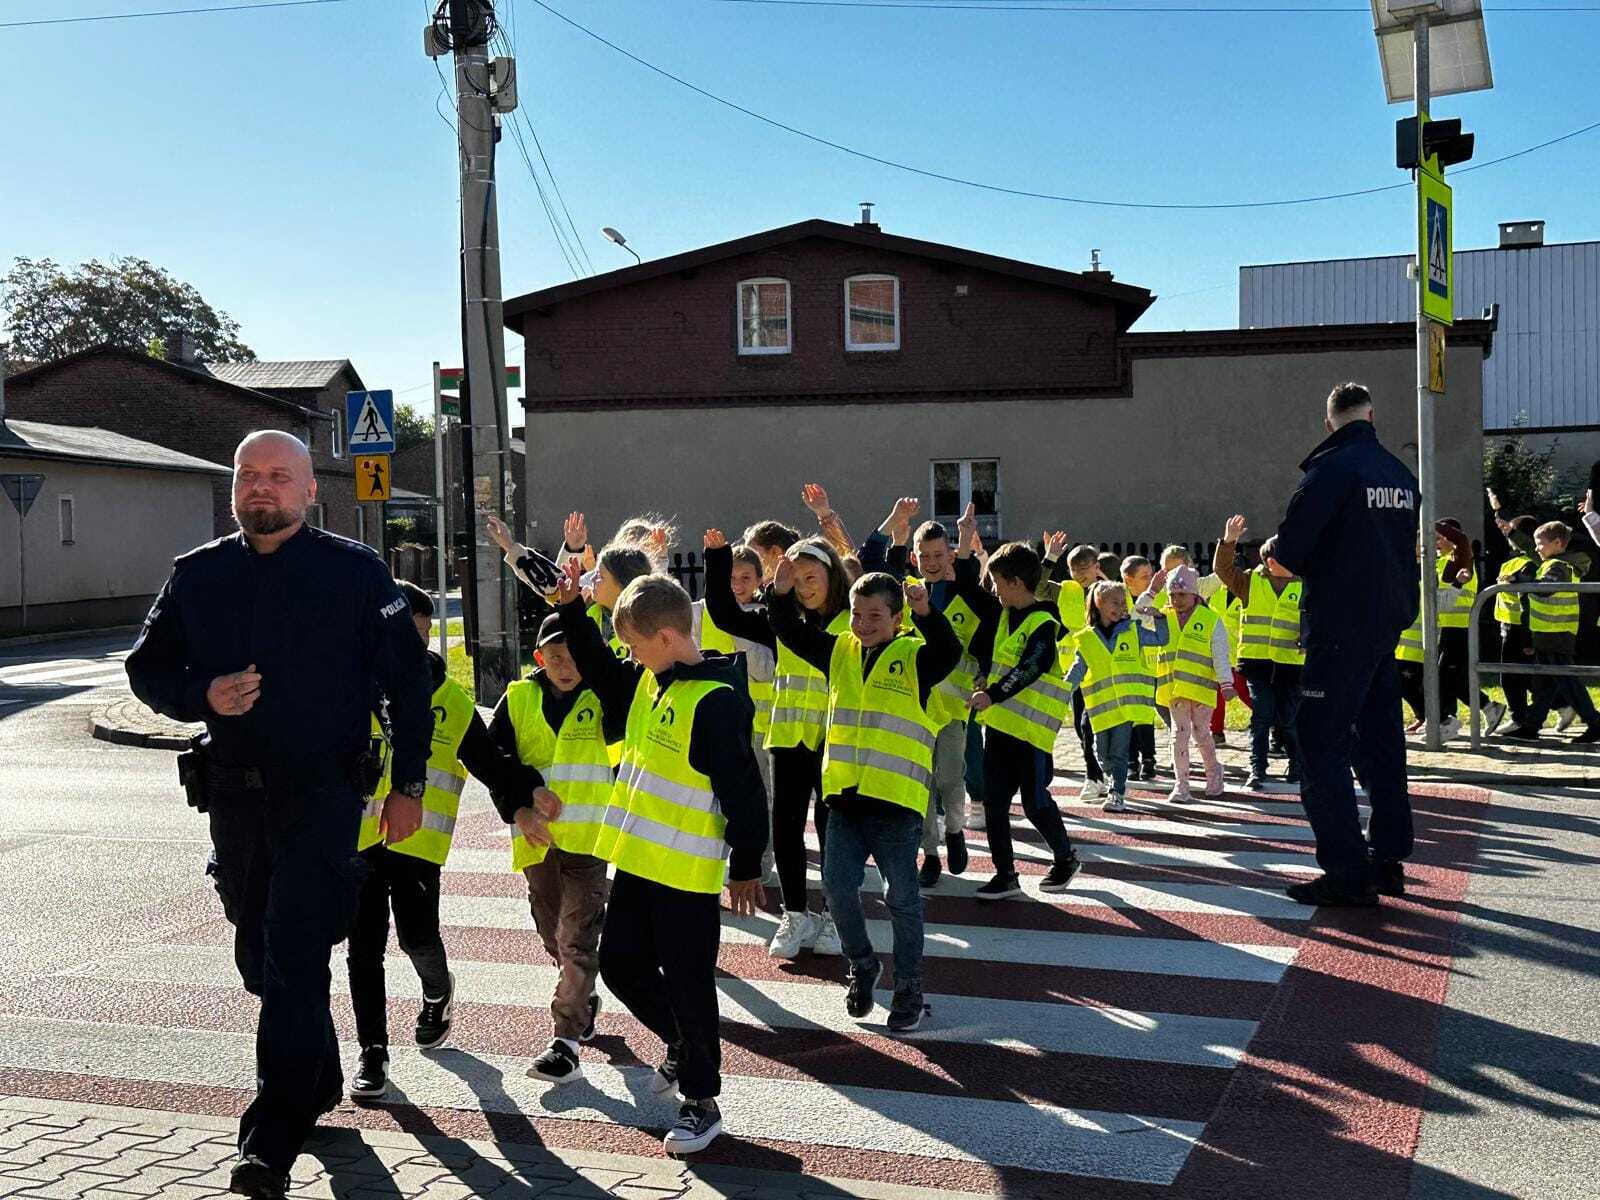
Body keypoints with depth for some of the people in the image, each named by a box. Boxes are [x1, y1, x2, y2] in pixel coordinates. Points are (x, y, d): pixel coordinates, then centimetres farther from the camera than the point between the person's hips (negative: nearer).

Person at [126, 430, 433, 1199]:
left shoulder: (355, 571, -1)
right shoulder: (197, 575, 8)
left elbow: (406, 680, 1)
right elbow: (147, 669, 12)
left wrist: (408, 784, -1)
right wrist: (202, 696, -10)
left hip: (323, 794, -5)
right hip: (234, 791, 5)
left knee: (294, 956, -10)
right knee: (259, 954, 15)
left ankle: (273, 1138, -8)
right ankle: (318, 1082, 35)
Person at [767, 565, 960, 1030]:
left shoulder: (914, 657, -5)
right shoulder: (839, 652, 10)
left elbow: (949, 653, -23)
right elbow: (793, 634, 12)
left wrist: (927, 614, -40)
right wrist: (782, 595, -5)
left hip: (897, 799, -5)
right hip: (845, 796, 5)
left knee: (902, 896, 4)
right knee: (838, 886, 5)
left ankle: (909, 988, 18)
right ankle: (862, 966, 28)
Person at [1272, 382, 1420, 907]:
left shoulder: (1332, 469, -13)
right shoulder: (1401, 474, 9)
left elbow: (1287, 551, -13)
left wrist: (1315, 568, 6)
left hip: (1340, 623, -8)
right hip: (1388, 622, 8)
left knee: (1320, 741, -5)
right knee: (1379, 738, 14)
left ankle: (1347, 872, -8)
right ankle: (1388, 860, 20)